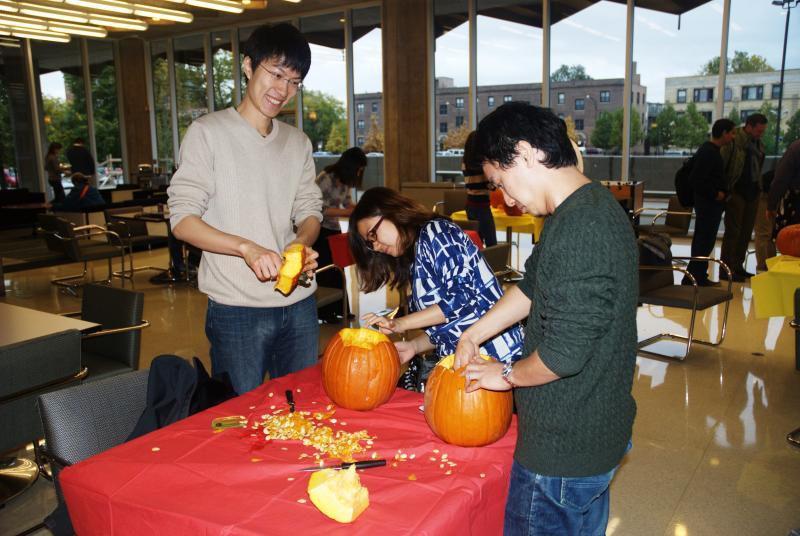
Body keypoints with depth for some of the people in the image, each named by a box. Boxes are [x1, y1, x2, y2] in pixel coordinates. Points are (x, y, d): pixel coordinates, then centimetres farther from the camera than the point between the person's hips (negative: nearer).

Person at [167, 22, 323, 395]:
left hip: (299, 304, 5)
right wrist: (247, 248, -25)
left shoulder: (298, 142, 11)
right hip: (237, 308, -4)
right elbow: (182, 219, -10)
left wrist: (303, 242, -13)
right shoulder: (208, 133, -5)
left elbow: (309, 210, 10)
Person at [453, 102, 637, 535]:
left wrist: (506, 374, -10)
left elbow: (563, 353, -29)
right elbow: (533, 286, 15)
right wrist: (473, 335, 13)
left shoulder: (577, 232, -30)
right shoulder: (591, 206, 4)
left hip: (563, 448, -9)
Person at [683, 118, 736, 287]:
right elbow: (696, 179, -26)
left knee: (704, 241, 14)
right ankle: (692, 279, -6)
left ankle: (700, 277, 22)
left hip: (710, 203, 10)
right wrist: (715, 194, -17)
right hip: (708, 203, -10)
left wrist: (721, 192, 10)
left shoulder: (711, 150, 14)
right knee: (704, 242, -9)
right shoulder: (708, 152, -17)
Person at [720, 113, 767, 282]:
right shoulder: (733, 140, -10)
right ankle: (727, 269, 1)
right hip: (736, 192, -7)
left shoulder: (758, 144, 12)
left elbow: (757, 169, 18)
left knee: (746, 231, 10)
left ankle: (738, 267, 18)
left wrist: (759, 190, 12)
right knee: (733, 231, -5)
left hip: (752, 193, 7)